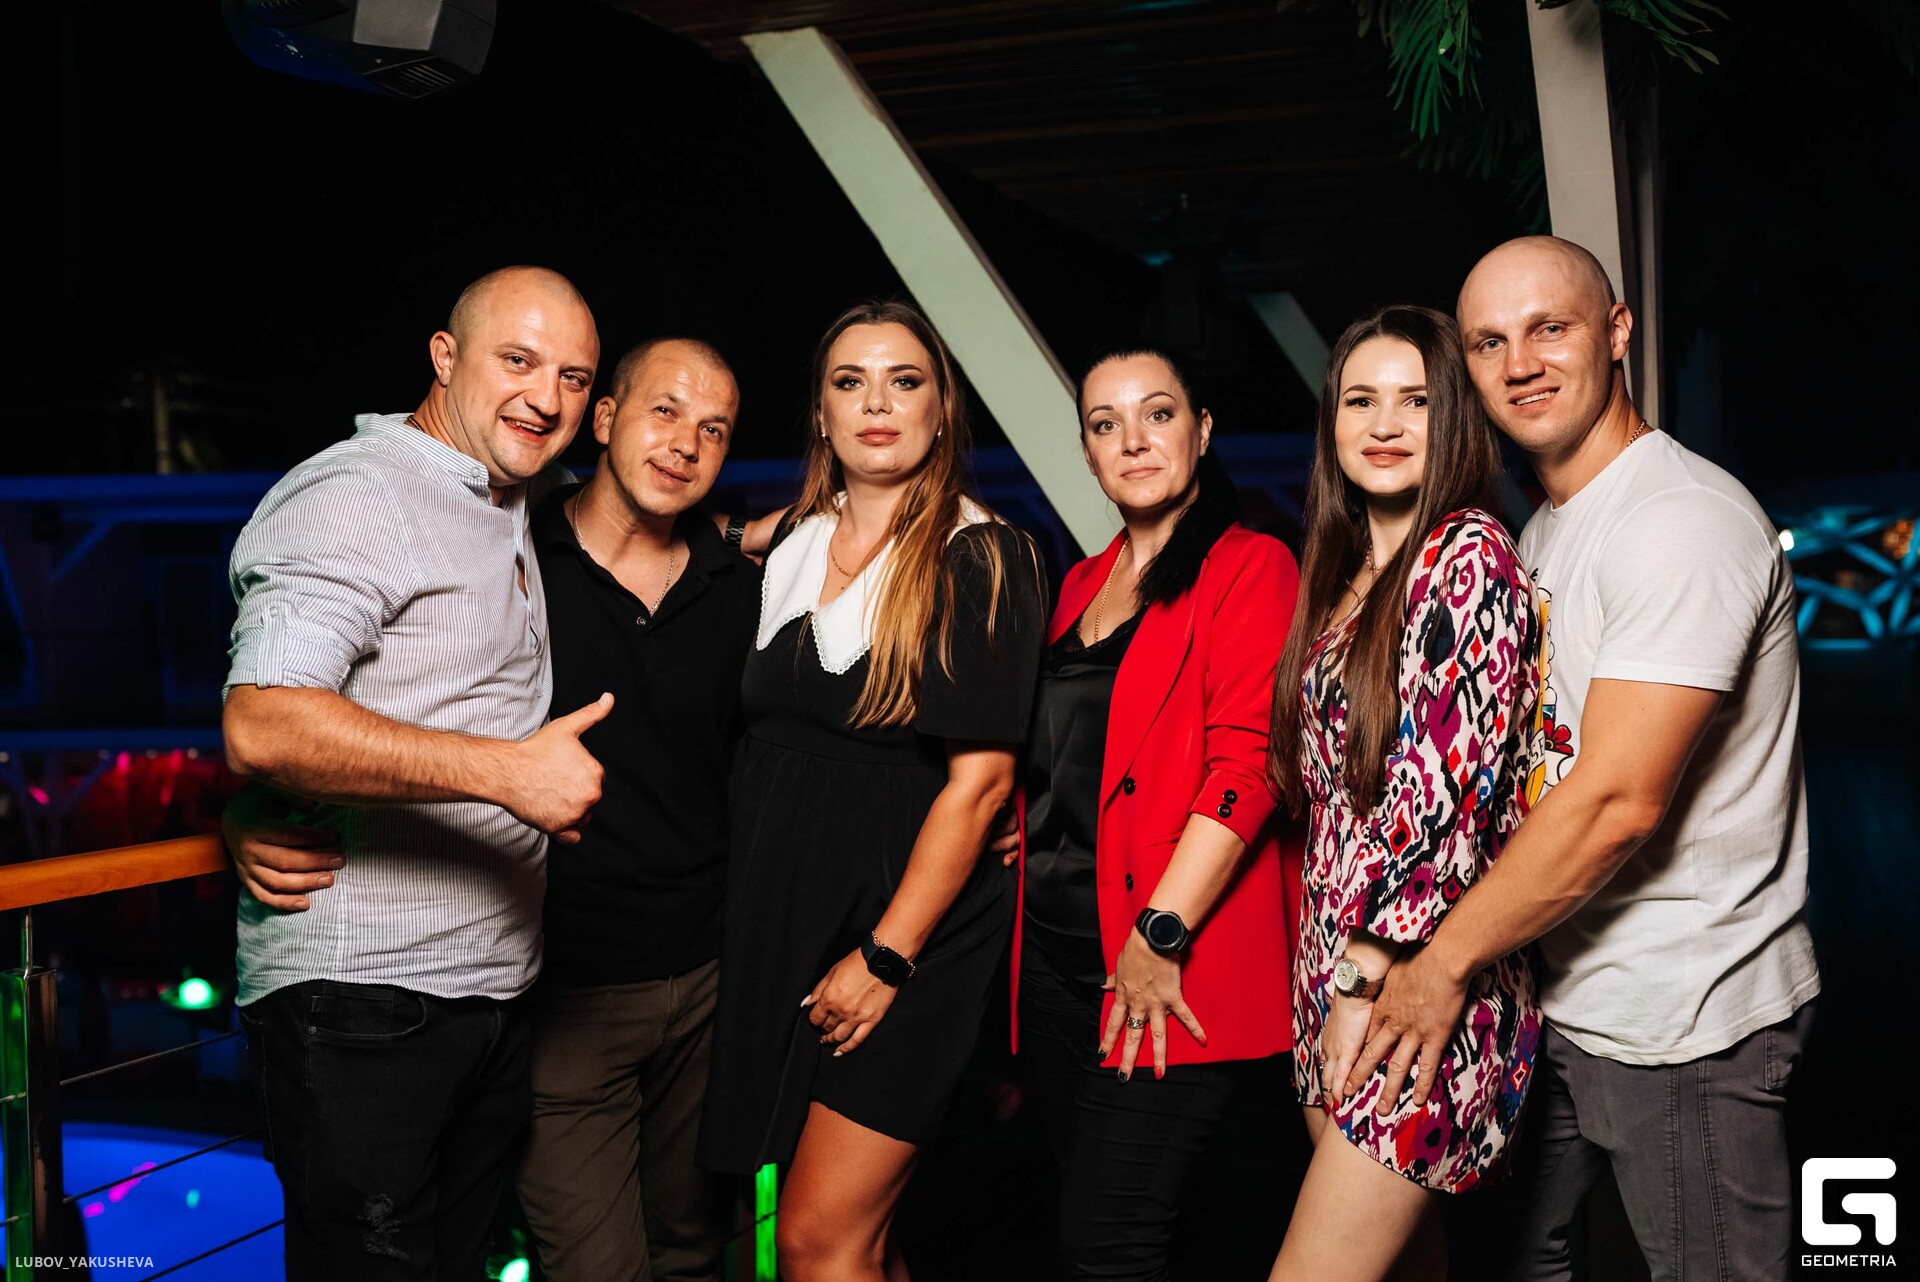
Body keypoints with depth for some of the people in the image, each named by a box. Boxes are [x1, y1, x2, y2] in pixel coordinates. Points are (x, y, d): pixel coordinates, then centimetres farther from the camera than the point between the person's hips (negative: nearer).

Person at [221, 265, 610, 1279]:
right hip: (360, 996, -9)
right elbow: (262, 726, -26)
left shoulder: (510, 513, 17)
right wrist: (508, 769, -29)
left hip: (490, 994, 9)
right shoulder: (353, 497, -13)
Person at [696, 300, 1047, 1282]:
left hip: (910, 930, -5)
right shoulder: (786, 547, 10)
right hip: (781, 923, 5)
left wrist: (886, 954, -15)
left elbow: (979, 777, -12)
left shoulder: (979, 558, -7)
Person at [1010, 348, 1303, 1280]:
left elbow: (1246, 765, -15)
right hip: (1057, 954, 7)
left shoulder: (1249, 566, -5)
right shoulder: (1081, 585, 18)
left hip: (1175, 966, -7)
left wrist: (1160, 934, -19)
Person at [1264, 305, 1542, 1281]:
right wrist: (1326, 982, 11)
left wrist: (1366, 979, -16)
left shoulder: (1471, 554, -10)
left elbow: (1458, 789, -17)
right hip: (1337, 978, 8)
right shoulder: (1345, 574, 13)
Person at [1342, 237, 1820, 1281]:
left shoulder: (1685, 520, -20)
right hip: (1556, 998, 9)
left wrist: (1446, 962, -17)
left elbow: (1618, 800, -25)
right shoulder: (1544, 531, 11)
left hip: (1684, 1024, -9)